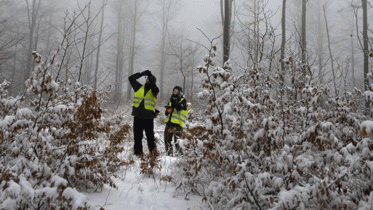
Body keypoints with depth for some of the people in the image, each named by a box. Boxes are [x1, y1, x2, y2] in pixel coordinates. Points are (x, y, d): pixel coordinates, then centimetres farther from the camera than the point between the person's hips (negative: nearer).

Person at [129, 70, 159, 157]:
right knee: (137, 136, 5)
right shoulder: (139, 88, 13)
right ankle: (138, 152, 12)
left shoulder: (154, 91, 5)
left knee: (150, 135, 2)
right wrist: (142, 73, 5)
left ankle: (153, 150, 13)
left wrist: (151, 77, -19)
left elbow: (155, 89, -19)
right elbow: (131, 78, 12)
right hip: (137, 116, 2)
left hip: (149, 117, -2)